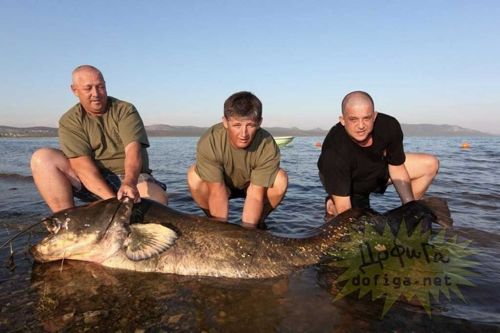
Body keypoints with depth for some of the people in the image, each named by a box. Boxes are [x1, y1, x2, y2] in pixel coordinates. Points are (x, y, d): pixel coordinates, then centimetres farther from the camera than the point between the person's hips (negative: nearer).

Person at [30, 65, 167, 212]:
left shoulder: (125, 110, 0)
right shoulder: (69, 121, 0)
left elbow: (133, 149, -17)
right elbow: (80, 163, -15)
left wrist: (129, 183, -38)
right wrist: (112, 199, -30)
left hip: (131, 177, -1)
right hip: (90, 181, 2)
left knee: (158, 200, -33)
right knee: (42, 158, -19)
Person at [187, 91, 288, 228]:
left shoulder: (268, 146, -33)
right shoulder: (208, 142, -33)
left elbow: (255, 195, -34)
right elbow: (217, 192, -33)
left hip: (252, 186, 0)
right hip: (220, 185, 0)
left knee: (280, 179, -29)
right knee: (194, 175, -29)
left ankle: (258, 223, -3)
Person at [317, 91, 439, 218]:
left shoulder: (389, 126, -26)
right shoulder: (334, 151, -40)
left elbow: (397, 169, -12)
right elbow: (344, 209, -36)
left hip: (380, 169, 5)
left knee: (430, 164, -6)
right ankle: (332, 205, 9)